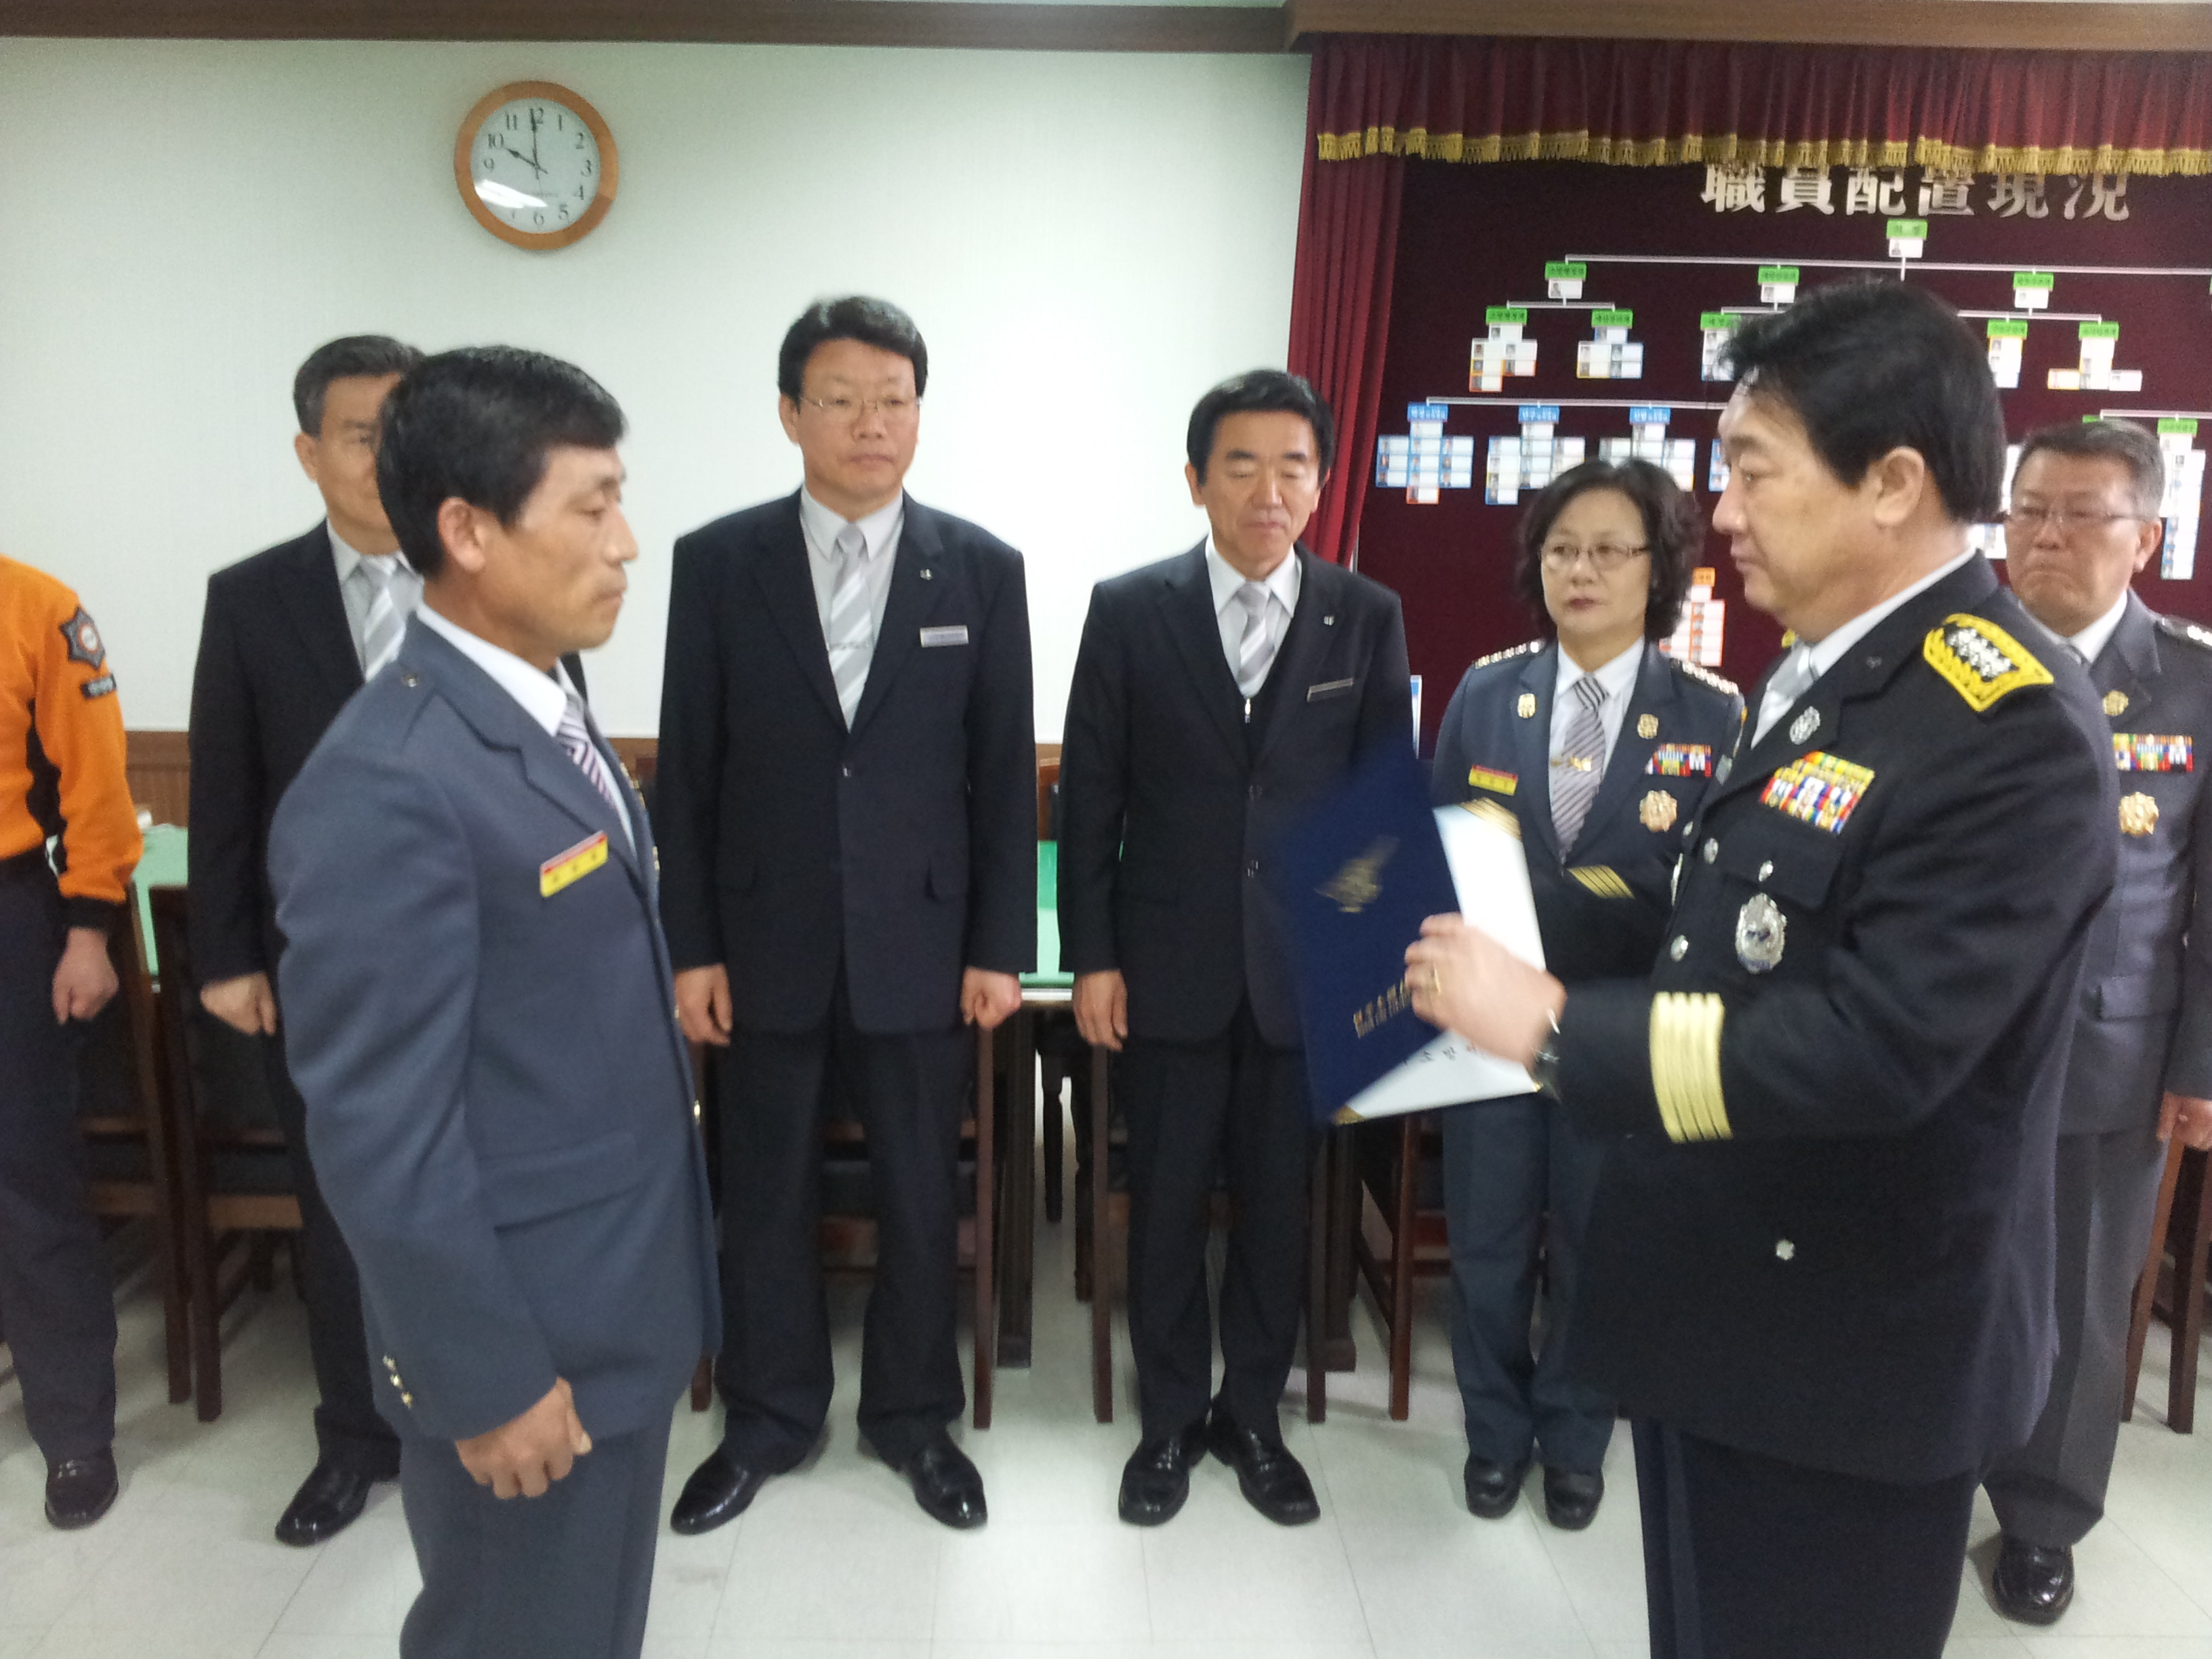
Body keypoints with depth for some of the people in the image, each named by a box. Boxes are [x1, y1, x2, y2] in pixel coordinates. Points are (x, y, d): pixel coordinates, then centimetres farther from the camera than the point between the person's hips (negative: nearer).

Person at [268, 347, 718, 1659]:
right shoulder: (387, 786, -25)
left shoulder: (547, 713, 6)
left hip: (621, 1299, 8)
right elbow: (381, 1132, -23)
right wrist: (489, 1377, -17)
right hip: (527, 1332, -8)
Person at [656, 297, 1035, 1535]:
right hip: (769, 945, 0)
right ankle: (770, 1419, 35)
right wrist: (691, 946, -2)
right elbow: (688, 770, 1)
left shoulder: (982, 569, -1)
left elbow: (1005, 773, 0)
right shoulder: (719, 562, -1)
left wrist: (1002, 948, -2)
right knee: (767, 1195, 14)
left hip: (922, 944, 0)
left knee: (923, 1198, 12)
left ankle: (914, 1416, 34)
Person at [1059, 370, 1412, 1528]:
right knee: (1166, 1202, 11)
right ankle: (1170, 1420, 31)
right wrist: (1091, 958, -4)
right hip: (1169, 967, -1)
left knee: (1276, 1202, 13)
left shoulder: (1367, 619, 0)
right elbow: (1089, 798, -1)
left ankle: (1251, 1413, 33)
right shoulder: (1129, 611, -3)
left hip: (1306, 967, 1)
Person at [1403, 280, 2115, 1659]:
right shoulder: (1826, 676, 7)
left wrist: (1553, 1026, -26)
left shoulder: (2011, 724, -23)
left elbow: (1878, 1045, -30)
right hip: (1717, 1301, 9)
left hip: (1847, 1344, -8)